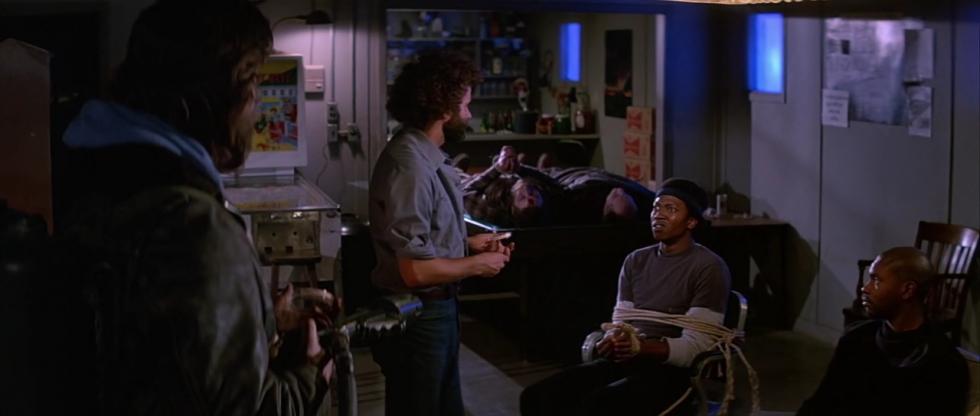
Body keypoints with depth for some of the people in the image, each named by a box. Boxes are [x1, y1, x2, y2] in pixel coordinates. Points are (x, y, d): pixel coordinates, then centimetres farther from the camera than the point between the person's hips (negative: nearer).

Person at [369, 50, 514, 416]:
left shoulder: (426, 156, 6)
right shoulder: (410, 166, -25)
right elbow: (413, 270, -27)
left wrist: (468, 243, 7)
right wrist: (476, 265, -14)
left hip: (436, 309, 10)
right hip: (415, 317, -10)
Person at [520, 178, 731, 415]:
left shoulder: (709, 268, -6)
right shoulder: (635, 261, 15)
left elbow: (694, 347, -12)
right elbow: (620, 323, 14)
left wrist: (640, 347, -28)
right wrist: (614, 340, -11)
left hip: (671, 370, -6)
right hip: (626, 362, 6)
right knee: (536, 397, -18)